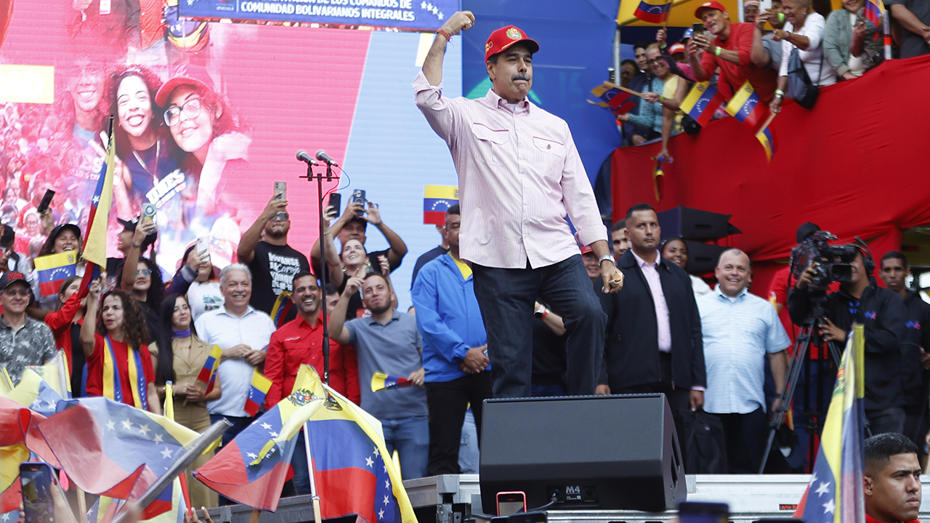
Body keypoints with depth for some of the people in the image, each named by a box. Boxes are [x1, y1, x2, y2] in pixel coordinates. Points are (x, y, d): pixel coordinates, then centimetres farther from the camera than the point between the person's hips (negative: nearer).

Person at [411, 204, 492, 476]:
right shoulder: (431, 272, 8)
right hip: (445, 370, -1)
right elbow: (427, 321, -4)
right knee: (443, 452, -2)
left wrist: (486, 352, -11)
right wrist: (463, 352, -13)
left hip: (488, 369, 1)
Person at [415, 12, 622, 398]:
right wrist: (444, 35, -10)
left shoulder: (554, 127, 18)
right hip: (498, 261, -2)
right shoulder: (468, 117, 9)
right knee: (510, 365, -4)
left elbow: (580, 197, 15)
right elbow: (427, 98, -13)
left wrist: (605, 257, 6)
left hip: (557, 255, 2)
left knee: (590, 314, -23)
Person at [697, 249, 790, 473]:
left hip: (750, 404, 1)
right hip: (708, 404, -1)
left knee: (747, 469, -1)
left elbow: (777, 353, 16)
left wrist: (780, 396, 9)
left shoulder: (764, 309, 15)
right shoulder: (700, 306, 10)